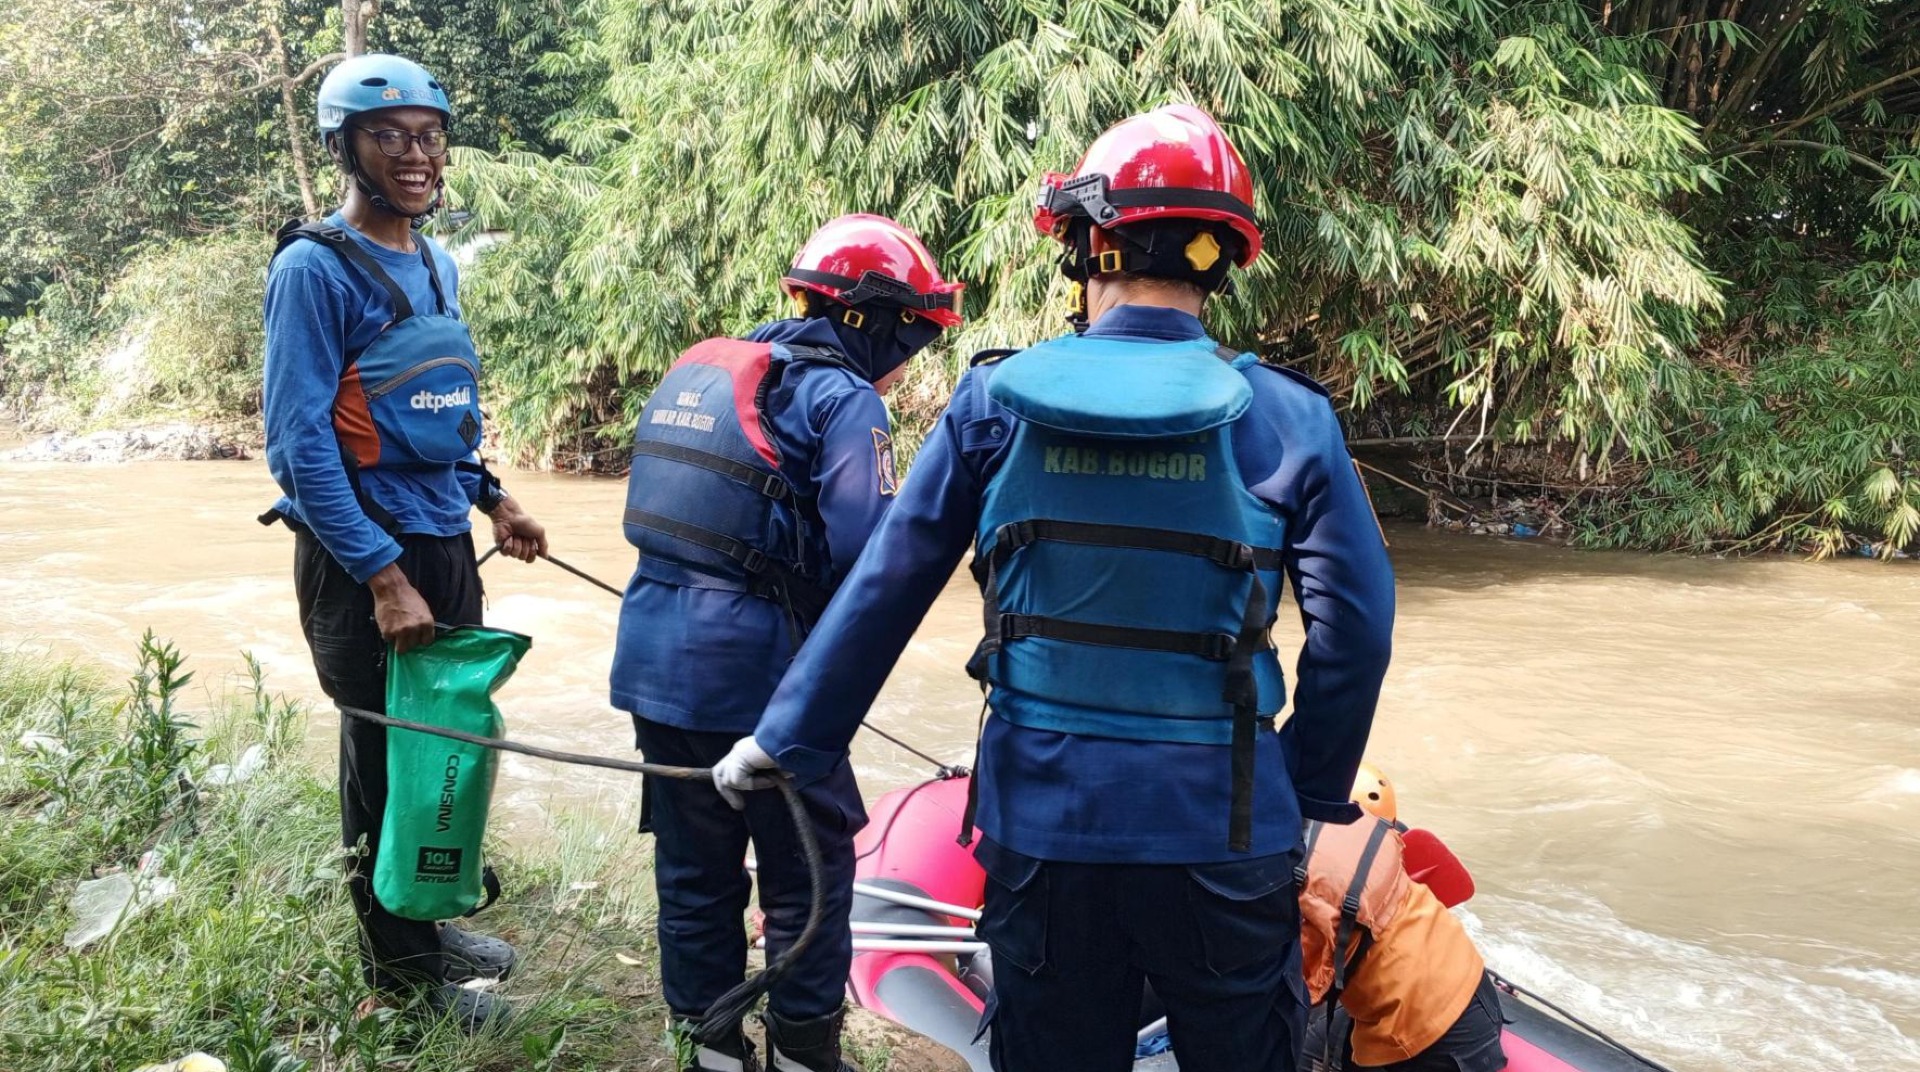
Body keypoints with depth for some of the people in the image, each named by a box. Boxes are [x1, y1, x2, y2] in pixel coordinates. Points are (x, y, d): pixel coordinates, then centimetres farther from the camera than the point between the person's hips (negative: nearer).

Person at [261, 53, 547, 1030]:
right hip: (363, 558, -7)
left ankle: (431, 920, 33)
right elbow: (300, 441, -19)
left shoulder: (438, 267, 10)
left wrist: (490, 501, 10)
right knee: (386, 756, 4)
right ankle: (397, 962, 20)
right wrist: (383, 577, -22)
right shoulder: (315, 268, -14)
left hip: (445, 545, 8)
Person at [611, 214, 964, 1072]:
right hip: (759, 672, -7)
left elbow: (654, 515, 17)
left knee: (694, 864, 17)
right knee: (809, 870, 9)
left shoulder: (696, 370, 13)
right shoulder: (844, 399, -11)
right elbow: (866, 552, -22)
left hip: (655, 657, 7)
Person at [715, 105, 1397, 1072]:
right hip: (1221, 828, -1)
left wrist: (789, 740, 8)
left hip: (1041, 820, 1)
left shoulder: (996, 398, -4)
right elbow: (1354, 626, -5)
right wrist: (1312, 793, 8)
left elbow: (883, 590, -2)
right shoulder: (1287, 415, -6)